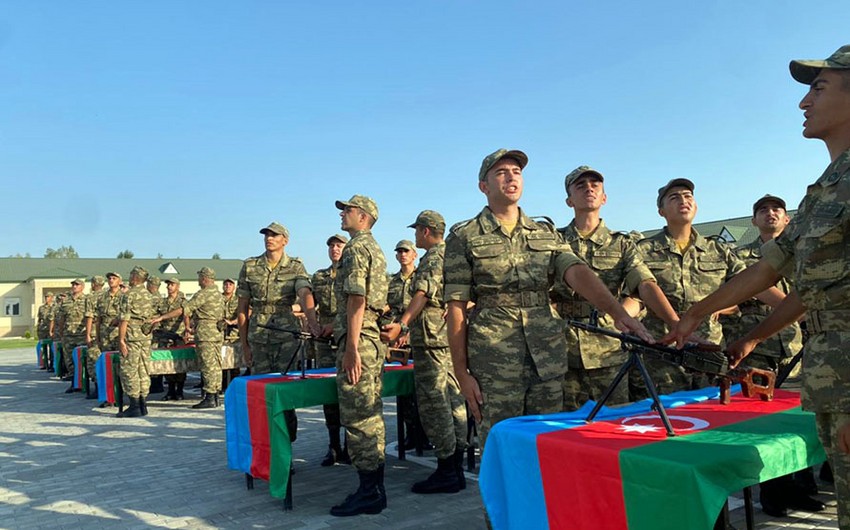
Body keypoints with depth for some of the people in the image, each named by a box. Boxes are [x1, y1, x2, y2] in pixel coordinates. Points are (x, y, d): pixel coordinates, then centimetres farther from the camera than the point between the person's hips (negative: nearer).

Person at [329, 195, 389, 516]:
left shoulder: (356, 248, -10)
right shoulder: (375, 248, 20)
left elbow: (357, 300, -18)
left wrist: (351, 348, -21)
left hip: (357, 340, -10)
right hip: (374, 339, 10)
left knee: (357, 417, -7)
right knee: (371, 415, 11)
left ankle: (368, 493, -2)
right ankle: (375, 487, 17)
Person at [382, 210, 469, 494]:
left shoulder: (433, 257, -9)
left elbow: (423, 294, -24)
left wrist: (401, 325, -35)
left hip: (432, 338, -10)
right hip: (451, 336, 10)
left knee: (433, 404, -7)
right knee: (453, 401, 10)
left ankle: (445, 472, -4)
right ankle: (457, 469, 15)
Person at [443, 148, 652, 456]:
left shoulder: (546, 233, 13)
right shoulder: (464, 237, 2)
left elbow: (577, 272, -4)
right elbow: (456, 308, -1)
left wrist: (617, 312, -22)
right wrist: (462, 373, -6)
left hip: (549, 359, 4)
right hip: (493, 362, -3)